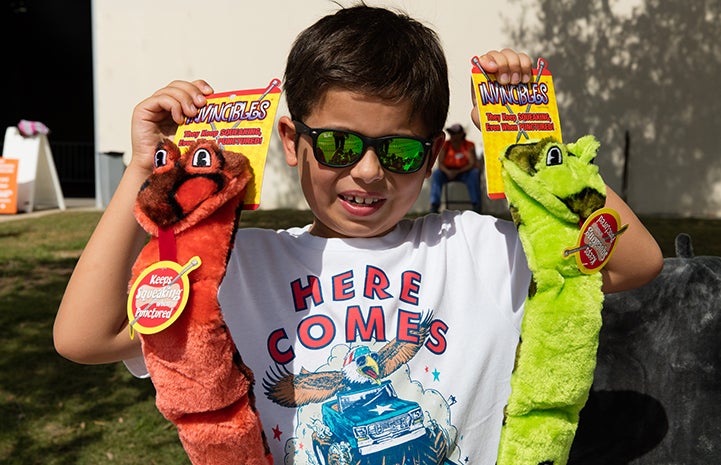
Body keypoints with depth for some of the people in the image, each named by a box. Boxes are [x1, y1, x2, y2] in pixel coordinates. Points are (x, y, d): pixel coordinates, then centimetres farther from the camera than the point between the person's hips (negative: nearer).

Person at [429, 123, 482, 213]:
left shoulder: (469, 146, -8)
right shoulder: (445, 145, -6)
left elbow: (472, 164, -14)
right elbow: (440, 163, -8)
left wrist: (457, 172, -25)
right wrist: (447, 171, -29)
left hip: (464, 172, -1)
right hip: (447, 172, 1)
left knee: (475, 173, -32)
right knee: (436, 174, -28)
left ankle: (476, 205, -30)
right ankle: (434, 205, -32)